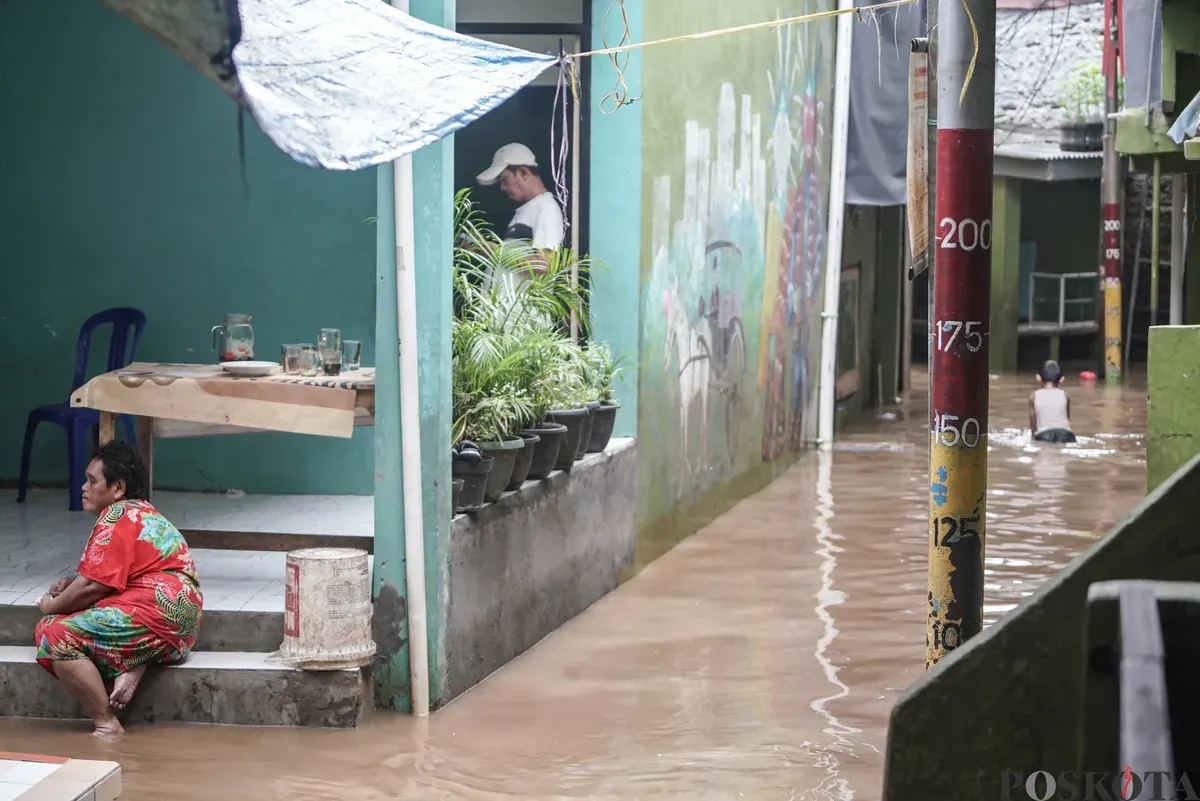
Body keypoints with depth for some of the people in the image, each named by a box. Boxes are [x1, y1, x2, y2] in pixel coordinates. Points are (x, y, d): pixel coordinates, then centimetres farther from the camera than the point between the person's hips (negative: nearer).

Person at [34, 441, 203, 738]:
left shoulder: (117, 517, -9)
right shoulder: (144, 513, 23)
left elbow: (93, 587, -15)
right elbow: (114, 577, 28)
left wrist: (52, 606, 2)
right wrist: (73, 584, 11)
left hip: (158, 615, -11)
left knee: (59, 637, -18)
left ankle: (107, 725, -18)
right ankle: (130, 670, -8)